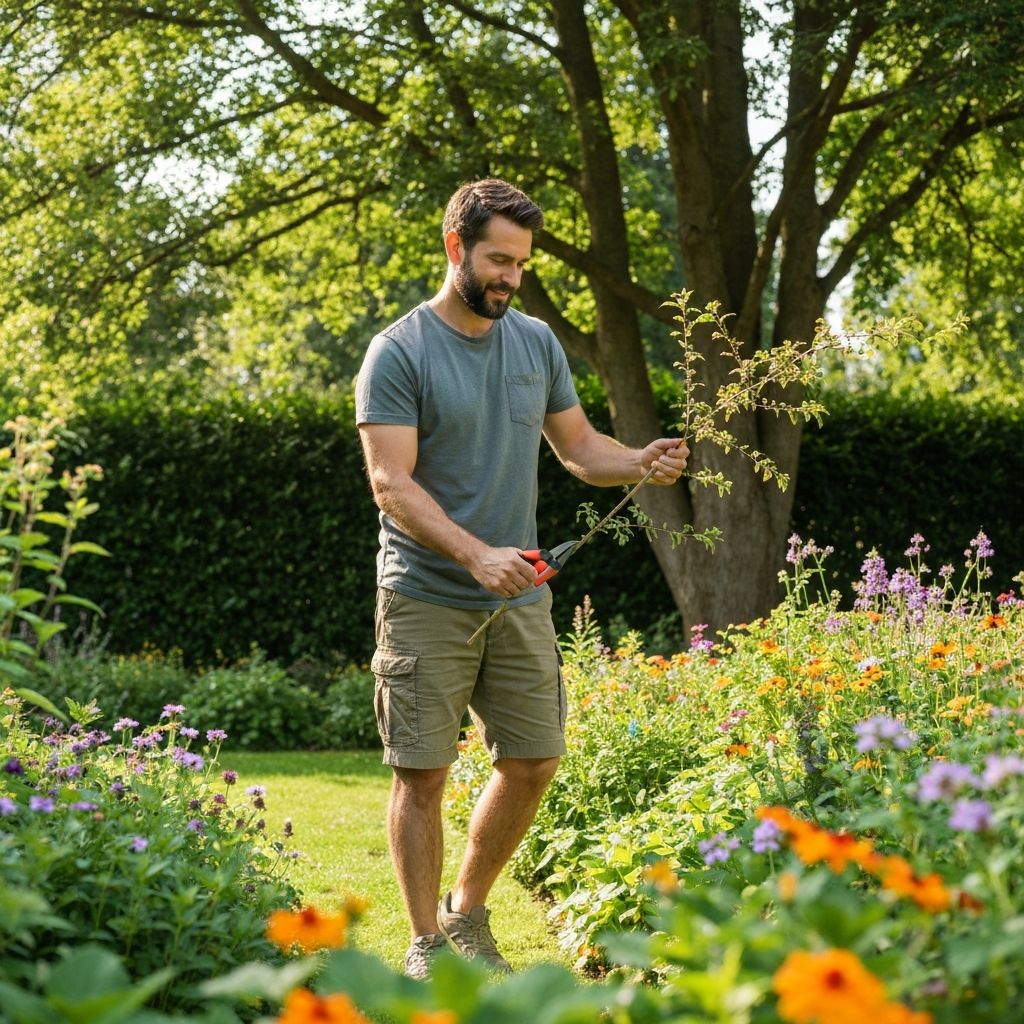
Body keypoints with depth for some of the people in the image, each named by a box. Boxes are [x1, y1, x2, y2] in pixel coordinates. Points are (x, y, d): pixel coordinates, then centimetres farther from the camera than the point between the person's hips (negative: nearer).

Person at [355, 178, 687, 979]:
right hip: (427, 602, -5)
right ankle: (427, 944, 12)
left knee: (533, 763, 8)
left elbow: (579, 446, 15)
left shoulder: (537, 343, 8)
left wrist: (642, 463, -7)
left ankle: (467, 913, 28)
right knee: (424, 773, -1)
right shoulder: (399, 354, -10)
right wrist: (475, 554, -29)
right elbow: (392, 484, -17)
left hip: (519, 597, 6)